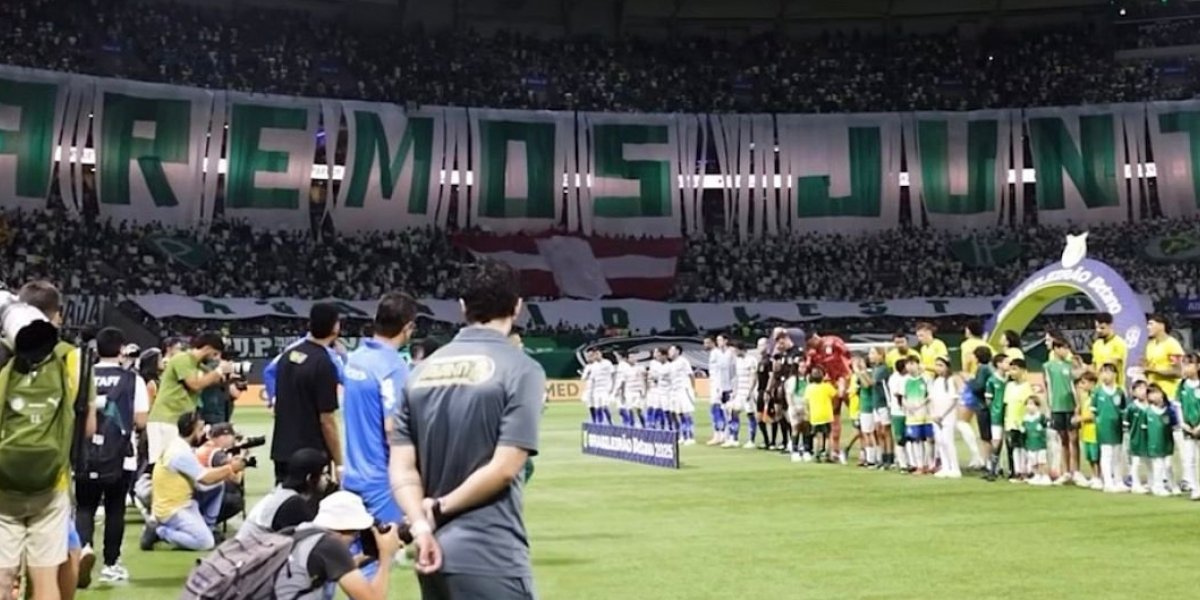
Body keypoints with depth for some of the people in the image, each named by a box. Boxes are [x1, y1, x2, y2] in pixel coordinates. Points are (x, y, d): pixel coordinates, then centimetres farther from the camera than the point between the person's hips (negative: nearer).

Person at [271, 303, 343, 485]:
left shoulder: (288, 356, 5)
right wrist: (338, 463, -11)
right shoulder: (324, 364, -16)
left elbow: (279, 404, 13)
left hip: (282, 451, 7)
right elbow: (326, 419, -16)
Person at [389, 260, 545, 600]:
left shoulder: (422, 371, 9)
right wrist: (440, 509, -5)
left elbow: (401, 466, 2)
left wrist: (421, 524, -9)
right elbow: (504, 468, -15)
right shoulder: (521, 370, -8)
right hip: (491, 557, -6)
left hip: (433, 552, 7)